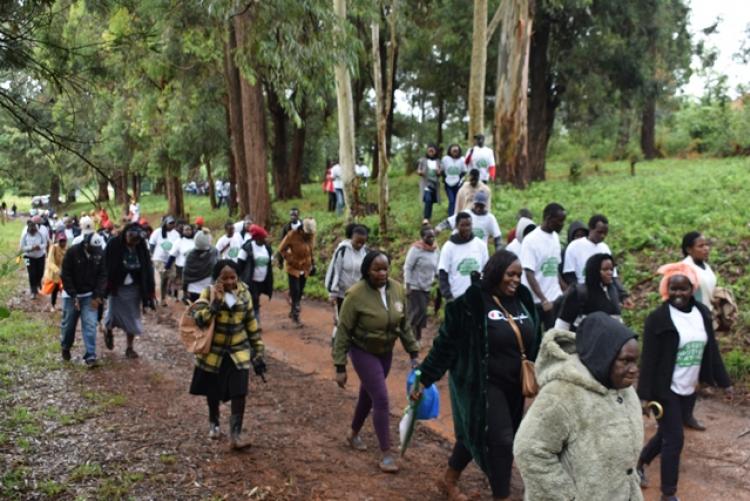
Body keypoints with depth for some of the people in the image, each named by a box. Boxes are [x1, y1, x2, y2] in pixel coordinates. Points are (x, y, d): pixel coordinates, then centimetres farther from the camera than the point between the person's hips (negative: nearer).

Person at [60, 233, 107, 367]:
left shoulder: (100, 254, -9)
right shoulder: (72, 252, -17)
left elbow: (102, 276, -4)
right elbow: (65, 275, -13)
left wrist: (97, 296, -13)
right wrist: (73, 296, -16)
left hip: (90, 295, 1)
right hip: (71, 295, -1)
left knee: (90, 325, -8)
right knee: (68, 324, 11)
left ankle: (90, 356, -7)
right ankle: (65, 348, 37)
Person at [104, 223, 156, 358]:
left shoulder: (141, 248, -5)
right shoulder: (114, 245, -14)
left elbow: (147, 270, -1)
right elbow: (108, 267, -12)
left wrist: (149, 291, -2)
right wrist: (108, 286, -14)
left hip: (133, 288, 2)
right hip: (117, 288, -2)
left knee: (132, 318, 6)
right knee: (113, 315, 1)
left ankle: (129, 348, 20)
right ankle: (108, 331, 37)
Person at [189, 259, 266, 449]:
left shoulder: (243, 293, -4)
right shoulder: (209, 293, -11)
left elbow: (251, 323, 4)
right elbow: (199, 319, -24)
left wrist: (258, 352, 4)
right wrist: (215, 302, -32)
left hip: (239, 352, 1)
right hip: (213, 352, -1)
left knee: (239, 393, -10)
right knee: (213, 391, 16)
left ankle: (235, 434, -5)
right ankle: (213, 422, 42)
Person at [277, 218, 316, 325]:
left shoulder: (311, 235, -8)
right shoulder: (292, 235, -22)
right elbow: (282, 249, -12)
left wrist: (312, 263, 11)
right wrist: (291, 260, -15)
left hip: (305, 269, 5)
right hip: (293, 268, -5)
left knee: (300, 292, 13)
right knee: (295, 292, -5)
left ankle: (293, 312, 30)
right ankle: (295, 316, 5)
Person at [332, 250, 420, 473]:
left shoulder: (397, 289, -9)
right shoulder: (356, 294, -23)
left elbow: (404, 325, 3)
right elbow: (343, 332, -17)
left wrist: (413, 353, 3)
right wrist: (340, 367, -17)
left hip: (386, 352, 5)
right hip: (363, 353, -5)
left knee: (368, 394, 20)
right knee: (381, 399, -9)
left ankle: (353, 433, 44)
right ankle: (385, 454, 3)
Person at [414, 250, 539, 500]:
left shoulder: (522, 299, 2)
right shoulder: (472, 303, -17)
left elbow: (534, 341, 12)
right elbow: (446, 343, -13)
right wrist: (425, 378, -12)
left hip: (512, 385, 6)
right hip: (481, 385, -6)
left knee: (477, 435, 19)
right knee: (500, 441, -6)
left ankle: (449, 481, 39)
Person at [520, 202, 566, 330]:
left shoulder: (555, 237, 9)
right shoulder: (531, 240, -12)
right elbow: (529, 274, -15)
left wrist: (562, 292, 8)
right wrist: (544, 300, -20)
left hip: (555, 298, 6)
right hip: (536, 301, -6)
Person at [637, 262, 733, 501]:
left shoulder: (702, 313, 1)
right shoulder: (658, 318, -16)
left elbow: (711, 350, 11)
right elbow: (649, 359, -16)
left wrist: (724, 381, 12)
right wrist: (646, 395, -17)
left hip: (688, 391, 6)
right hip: (666, 391, -6)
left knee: (666, 433, 18)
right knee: (674, 439, -3)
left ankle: (640, 463, 42)